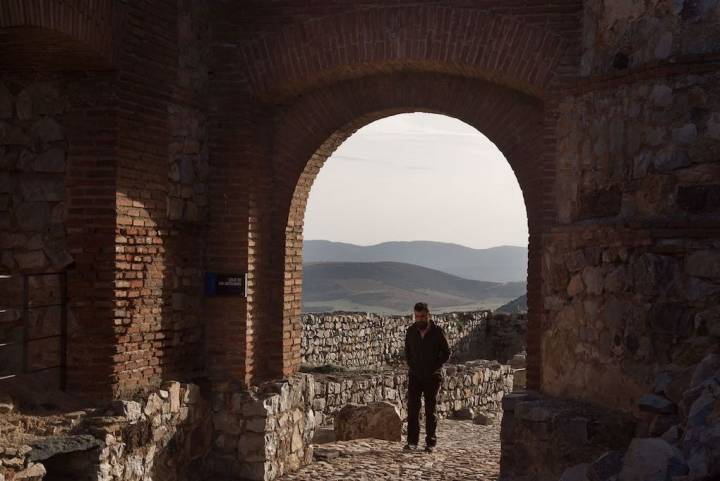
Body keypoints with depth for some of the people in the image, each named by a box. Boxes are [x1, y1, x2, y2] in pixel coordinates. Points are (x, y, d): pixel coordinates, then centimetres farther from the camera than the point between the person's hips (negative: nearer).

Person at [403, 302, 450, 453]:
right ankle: (412, 442, -2)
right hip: (415, 376, 2)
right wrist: (411, 366, 5)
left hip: (432, 377, -2)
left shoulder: (437, 331, -6)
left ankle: (430, 443, 7)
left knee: (430, 410, 2)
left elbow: (446, 353, 0)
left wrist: (434, 367, -6)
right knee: (412, 408, -5)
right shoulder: (411, 331, 2)